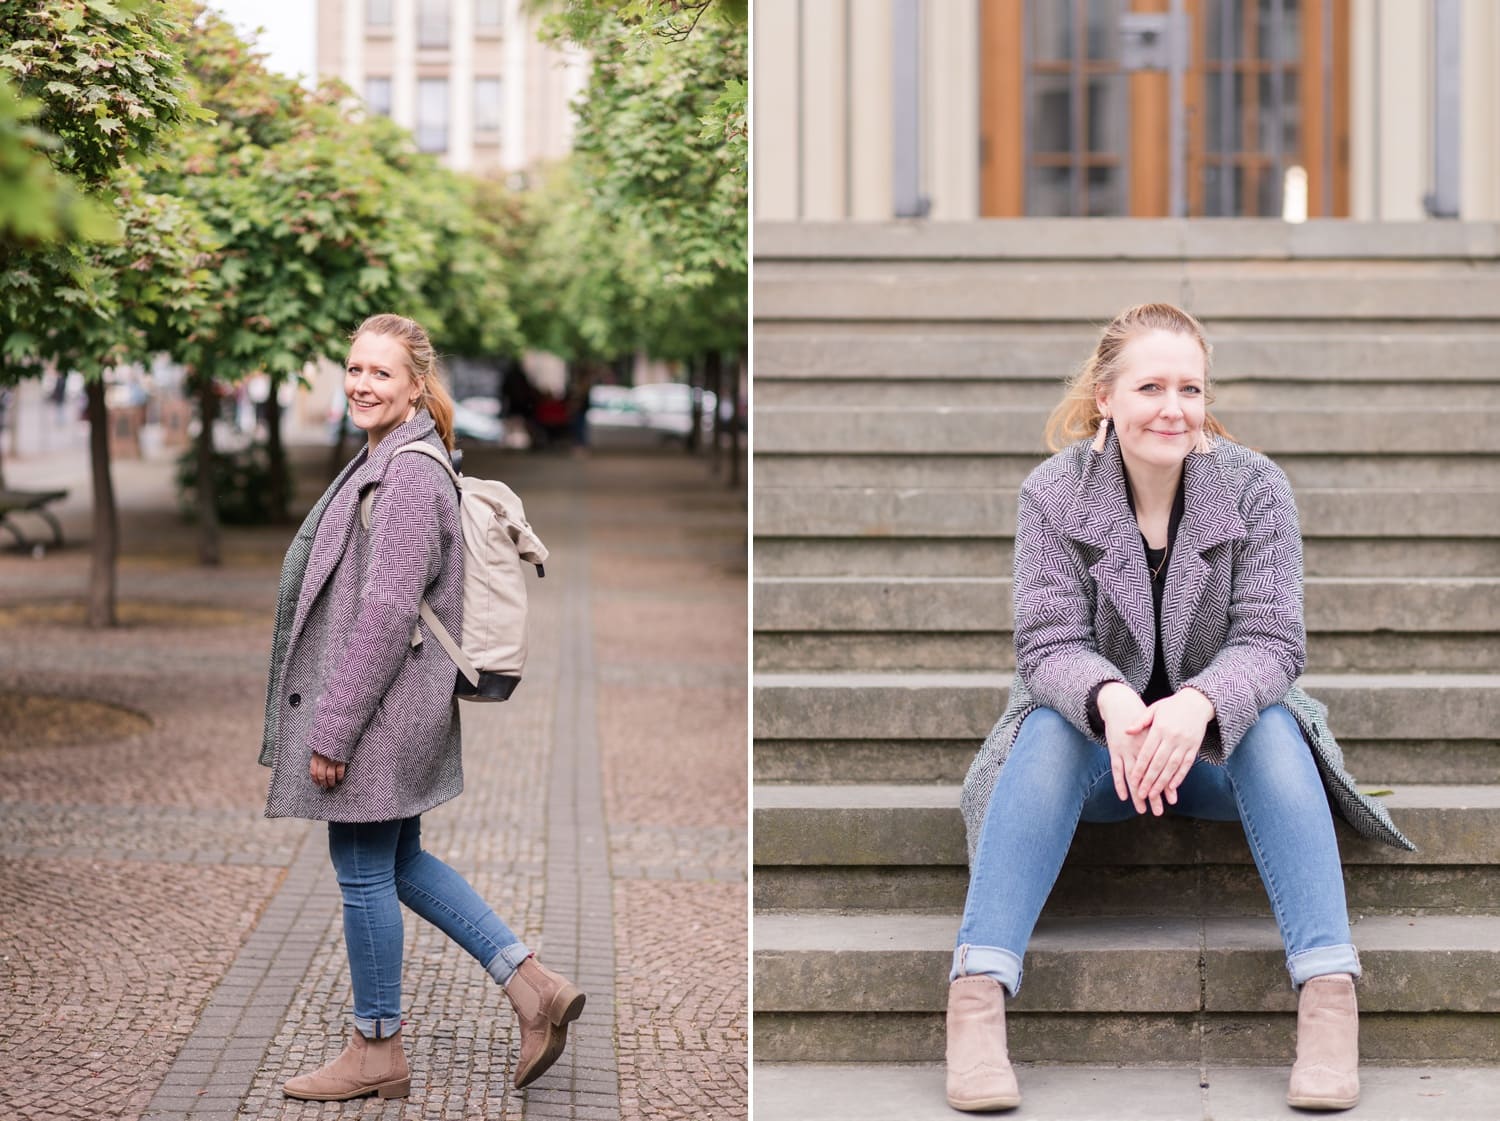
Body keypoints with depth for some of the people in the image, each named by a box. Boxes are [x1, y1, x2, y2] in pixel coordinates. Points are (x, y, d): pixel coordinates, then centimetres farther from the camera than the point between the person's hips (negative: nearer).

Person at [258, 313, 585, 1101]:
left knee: (363, 872, 2)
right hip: (395, 711, 10)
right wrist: (328, 714, 24)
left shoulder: (410, 477, -19)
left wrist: (333, 730, -21)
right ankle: (534, 987, 19)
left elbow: (386, 614, -23)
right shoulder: (384, 464, 13)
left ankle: (375, 1050, 16)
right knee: (401, 863, 17)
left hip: (381, 707, -10)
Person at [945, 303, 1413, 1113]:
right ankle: (976, 999, -44)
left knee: (1274, 728, -30)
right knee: (1048, 732, -31)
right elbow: (1050, 643, -15)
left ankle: (1330, 999, -40)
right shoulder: (1054, 493, -8)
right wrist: (1112, 702, -40)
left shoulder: (1254, 486, -8)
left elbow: (1269, 640, -16)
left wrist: (1196, 706, -39)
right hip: (1097, 745, 0)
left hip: (1216, 739, 1)